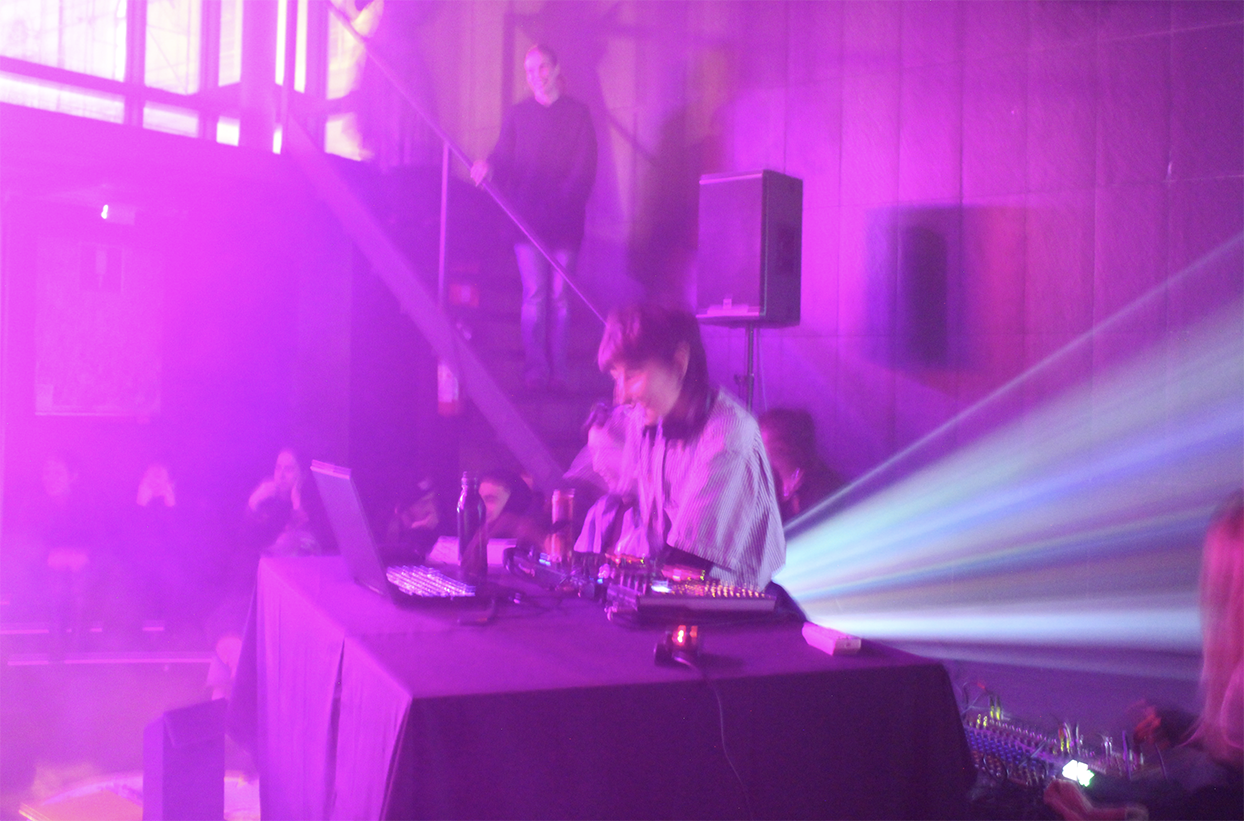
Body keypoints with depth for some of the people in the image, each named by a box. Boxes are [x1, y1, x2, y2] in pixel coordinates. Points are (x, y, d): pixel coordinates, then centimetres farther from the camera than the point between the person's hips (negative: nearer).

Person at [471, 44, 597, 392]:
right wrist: (487, 167, -18)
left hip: (565, 220, 0)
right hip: (527, 218, 0)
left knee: (559, 296, -2)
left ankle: (558, 371, 2)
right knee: (535, 294, -9)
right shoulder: (516, 115, 15)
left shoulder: (577, 113, 10)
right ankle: (536, 370, -7)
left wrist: (562, 202, -12)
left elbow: (585, 167, 1)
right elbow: (504, 158, 5)